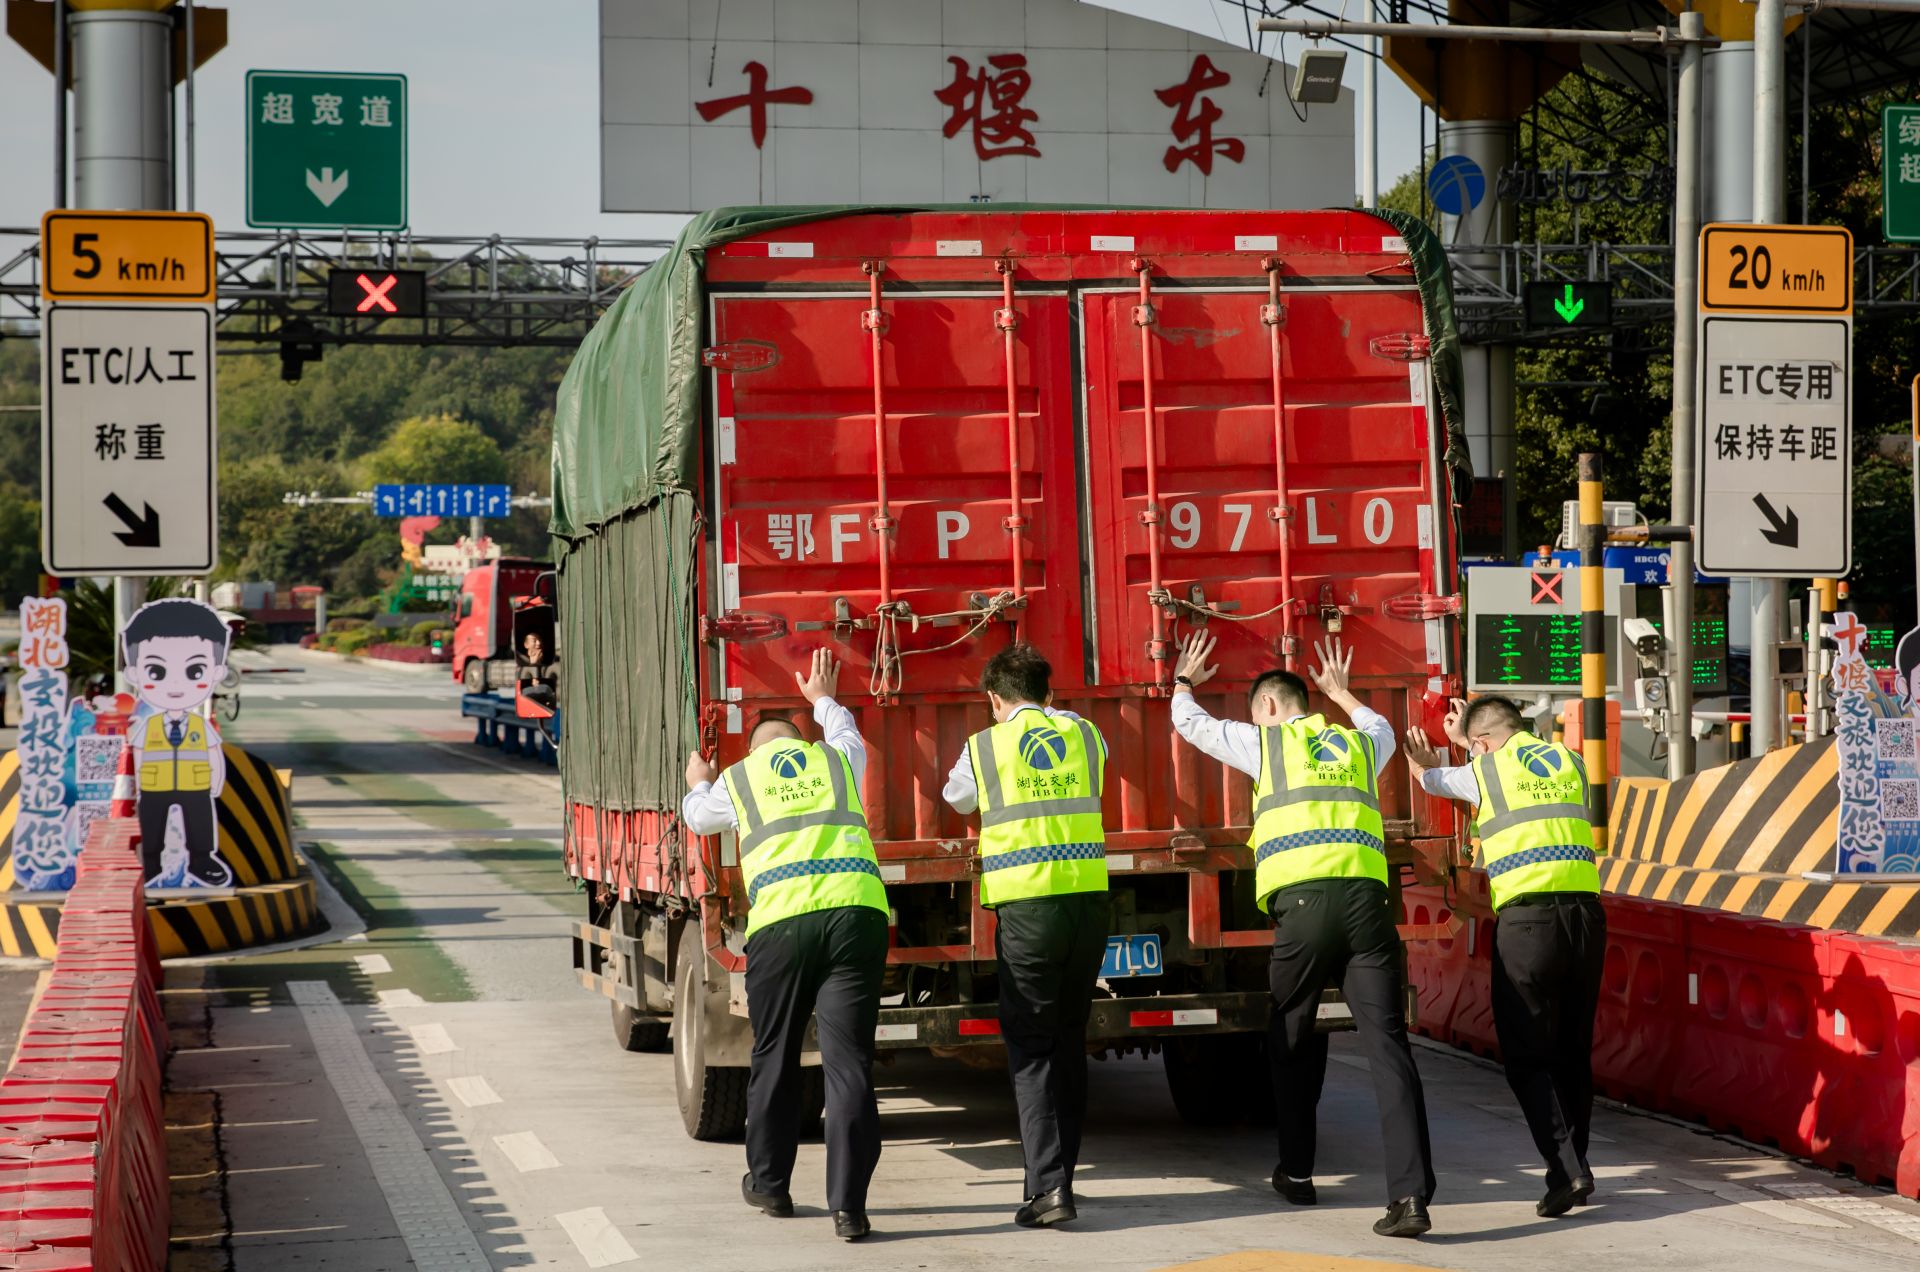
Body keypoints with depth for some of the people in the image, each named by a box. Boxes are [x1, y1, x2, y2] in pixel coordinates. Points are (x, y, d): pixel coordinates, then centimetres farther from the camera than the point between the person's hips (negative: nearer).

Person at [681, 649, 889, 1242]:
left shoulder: (737, 779, 17)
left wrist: (698, 783, 62)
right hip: (856, 915, 1)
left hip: (780, 923, 0)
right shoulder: (838, 761, 21)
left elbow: (697, 815, 40)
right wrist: (823, 699, 68)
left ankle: (769, 1184, 31)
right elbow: (846, 733, 48)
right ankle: (848, 1205, -7)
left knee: (774, 1059, 17)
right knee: (848, 1063, -2)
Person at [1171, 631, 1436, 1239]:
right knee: (1386, 1041, -7)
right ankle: (1410, 1194, -19)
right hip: (1366, 898, 2)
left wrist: (1184, 683, 49)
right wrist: (1342, 693, 67)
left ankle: (1297, 1173, 27)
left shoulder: (1266, 743, 15)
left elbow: (1189, 722, 29)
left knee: (1292, 1041, 18)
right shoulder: (1358, 743, 25)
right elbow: (1381, 729, 52)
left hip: (1301, 901, -2)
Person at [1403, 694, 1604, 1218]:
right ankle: (1575, 1169, 16)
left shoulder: (1485, 771, 6)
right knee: (1574, 1052, 14)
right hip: (1585, 911, 5)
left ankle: (1565, 1170, -12)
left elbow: (1428, 776, 27)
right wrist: (1464, 738, 52)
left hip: (1526, 915, -4)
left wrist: (1421, 756, 50)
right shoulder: (1570, 762, 17)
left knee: (1527, 1056, 1)